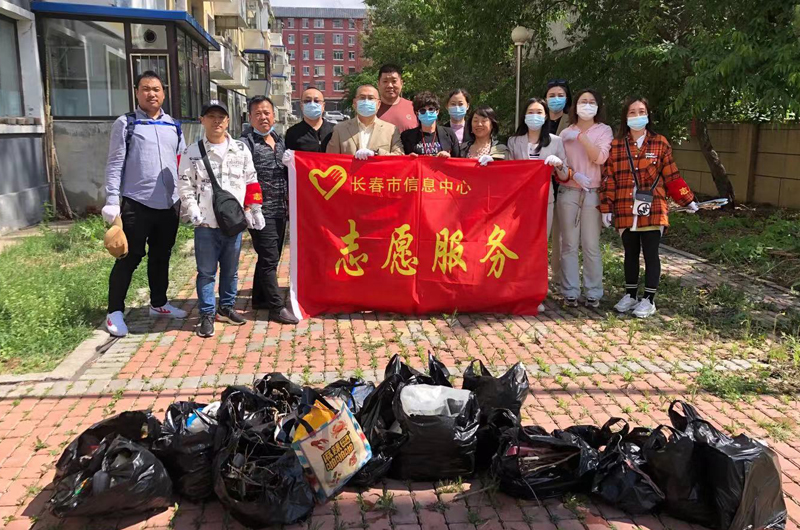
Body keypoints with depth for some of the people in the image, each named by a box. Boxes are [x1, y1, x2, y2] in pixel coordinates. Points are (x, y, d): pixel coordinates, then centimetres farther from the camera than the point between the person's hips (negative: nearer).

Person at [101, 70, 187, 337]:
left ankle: (158, 304, 30)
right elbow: (115, 164, -5)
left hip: (170, 203, 5)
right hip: (136, 203, -5)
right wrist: (112, 201, -12)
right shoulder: (125, 124, -2)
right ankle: (115, 311, 11)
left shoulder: (174, 126, 12)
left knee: (161, 255, 15)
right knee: (130, 257, 0)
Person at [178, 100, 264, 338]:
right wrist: (193, 211, -10)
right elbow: (185, 185, 0)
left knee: (231, 269, 13)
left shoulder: (241, 149, 6)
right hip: (206, 224, -2)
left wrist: (255, 209, 4)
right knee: (206, 271, 3)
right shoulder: (192, 152, 1)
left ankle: (226, 307, 29)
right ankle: (207, 314, 13)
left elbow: (251, 182, 9)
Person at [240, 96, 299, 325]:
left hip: (280, 210, 7)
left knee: (270, 257, 15)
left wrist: (289, 203, 17)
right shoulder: (246, 143, -7)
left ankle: (260, 299, 29)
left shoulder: (280, 141, 13)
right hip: (260, 211, -7)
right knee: (269, 258, -6)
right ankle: (277, 307, -1)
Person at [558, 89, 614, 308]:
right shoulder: (566, 133, 11)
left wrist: (581, 136, -14)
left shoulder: (604, 130, 5)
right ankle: (570, 292, 8)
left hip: (593, 194, -2)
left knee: (591, 246, -1)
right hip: (568, 193, 2)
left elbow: (600, 158, -11)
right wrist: (572, 174, -10)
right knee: (569, 245, 2)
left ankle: (593, 293, 8)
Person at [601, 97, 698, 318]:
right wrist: (606, 208, 0)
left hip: (653, 210, -2)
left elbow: (672, 176, 5)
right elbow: (609, 179, 3)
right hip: (626, 211, 2)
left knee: (651, 254, 3)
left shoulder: (660, 143, 2)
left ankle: (649, 299, 13)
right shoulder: (616, 145, 4)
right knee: (630, 253, 13)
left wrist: (688, 200, 5)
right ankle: (631, 295, 26)